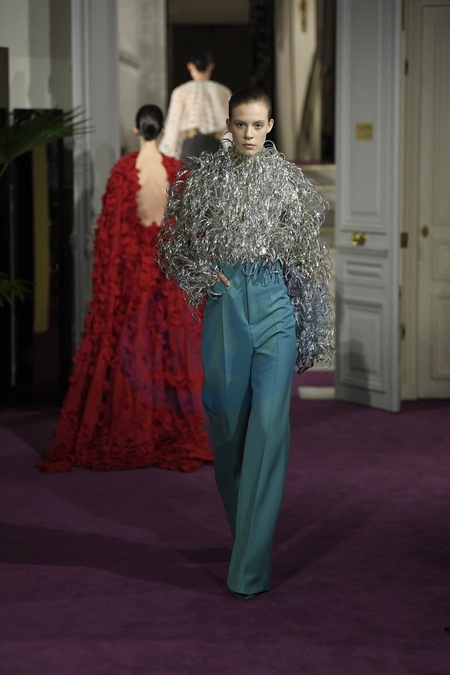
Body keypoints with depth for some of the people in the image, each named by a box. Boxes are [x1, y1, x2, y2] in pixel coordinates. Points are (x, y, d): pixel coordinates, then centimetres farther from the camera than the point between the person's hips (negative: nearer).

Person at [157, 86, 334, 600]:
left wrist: (310, 322, 7)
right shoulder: (203, 175, 4)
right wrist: (204, 274, -3)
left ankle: (250, 565, -9)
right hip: (225, 302, 1)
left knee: (270, 423, -10)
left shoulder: (290, 180, 4)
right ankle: (244, 527, 31)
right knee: (227, 418, 7)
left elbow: (306, 253, 9)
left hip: (275, 302, -1)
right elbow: (173, 237, 13)